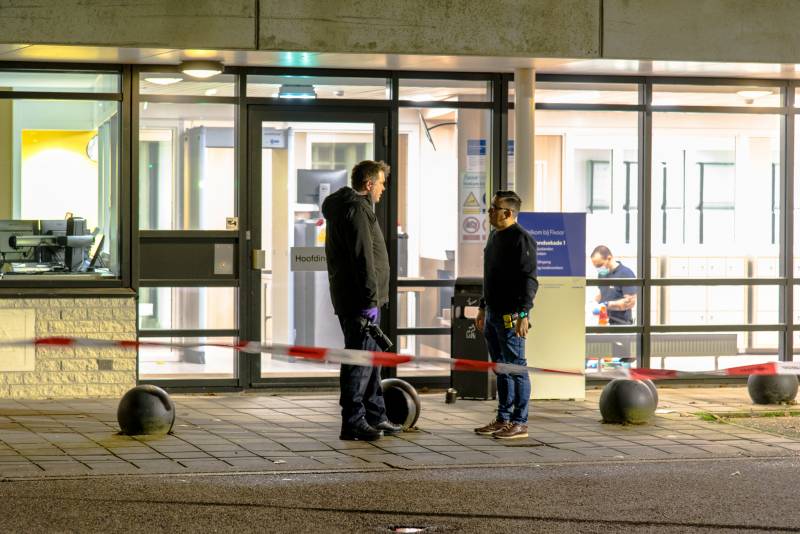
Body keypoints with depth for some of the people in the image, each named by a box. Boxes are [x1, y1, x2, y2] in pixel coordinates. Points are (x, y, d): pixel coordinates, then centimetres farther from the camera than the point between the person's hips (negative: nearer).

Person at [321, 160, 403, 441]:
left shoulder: (345, 206, 20)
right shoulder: (356, 210, -15)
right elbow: (363, 259, -21)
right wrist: (370, 299, -22)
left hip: (349, 298, 11)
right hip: (358, 301, -11)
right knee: (359, 360, -7)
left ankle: (374, 417, 23)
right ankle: (353, 423, -5)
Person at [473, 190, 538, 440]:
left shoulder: (521, 238, -13)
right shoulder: (495, 235, 16)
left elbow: (529, 279, -19)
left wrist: (523, 313, -24)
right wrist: (483, 307, 24)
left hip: (510, 316, -10)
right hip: (494, 314, 10)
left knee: (516, 367, -5)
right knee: (501, 369, 13)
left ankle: (520, 423, -2)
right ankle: (503, 419, 19)